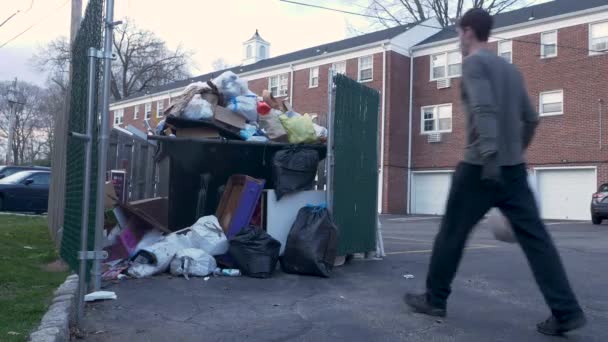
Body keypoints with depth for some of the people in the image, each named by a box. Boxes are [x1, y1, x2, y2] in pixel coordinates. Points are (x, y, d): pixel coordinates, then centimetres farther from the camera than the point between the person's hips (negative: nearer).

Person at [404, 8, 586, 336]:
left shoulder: (473, 63, -4)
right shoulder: (511, 68, 19)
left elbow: (484, 109, -20)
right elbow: (531, 119, 21)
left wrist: (489, 154, -30)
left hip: (480, 166, -7)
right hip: (514, 168, 7)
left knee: (452, 233, 5)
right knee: (536, 238, 2)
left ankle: (434, 299, 16)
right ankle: (567, 311, -1)